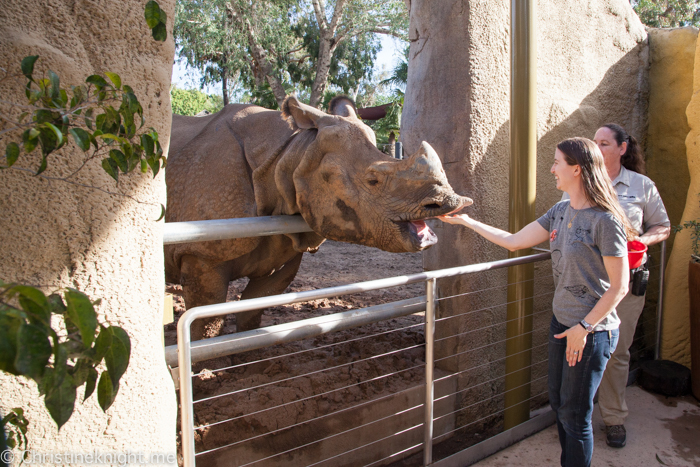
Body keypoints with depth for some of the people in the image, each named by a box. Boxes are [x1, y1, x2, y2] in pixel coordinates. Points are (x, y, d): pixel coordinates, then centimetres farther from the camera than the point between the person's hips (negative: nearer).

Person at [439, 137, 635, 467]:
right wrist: (465, 220, 8)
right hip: (561, 322, 8)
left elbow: (619, 286, -16)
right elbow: (513, 241, 8)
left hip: (593, 330, -7)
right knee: (558, 404, 18)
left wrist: (584, 328, -16)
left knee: (575, 415, 5)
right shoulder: (560, 212, 4)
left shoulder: (605, 221, -19)